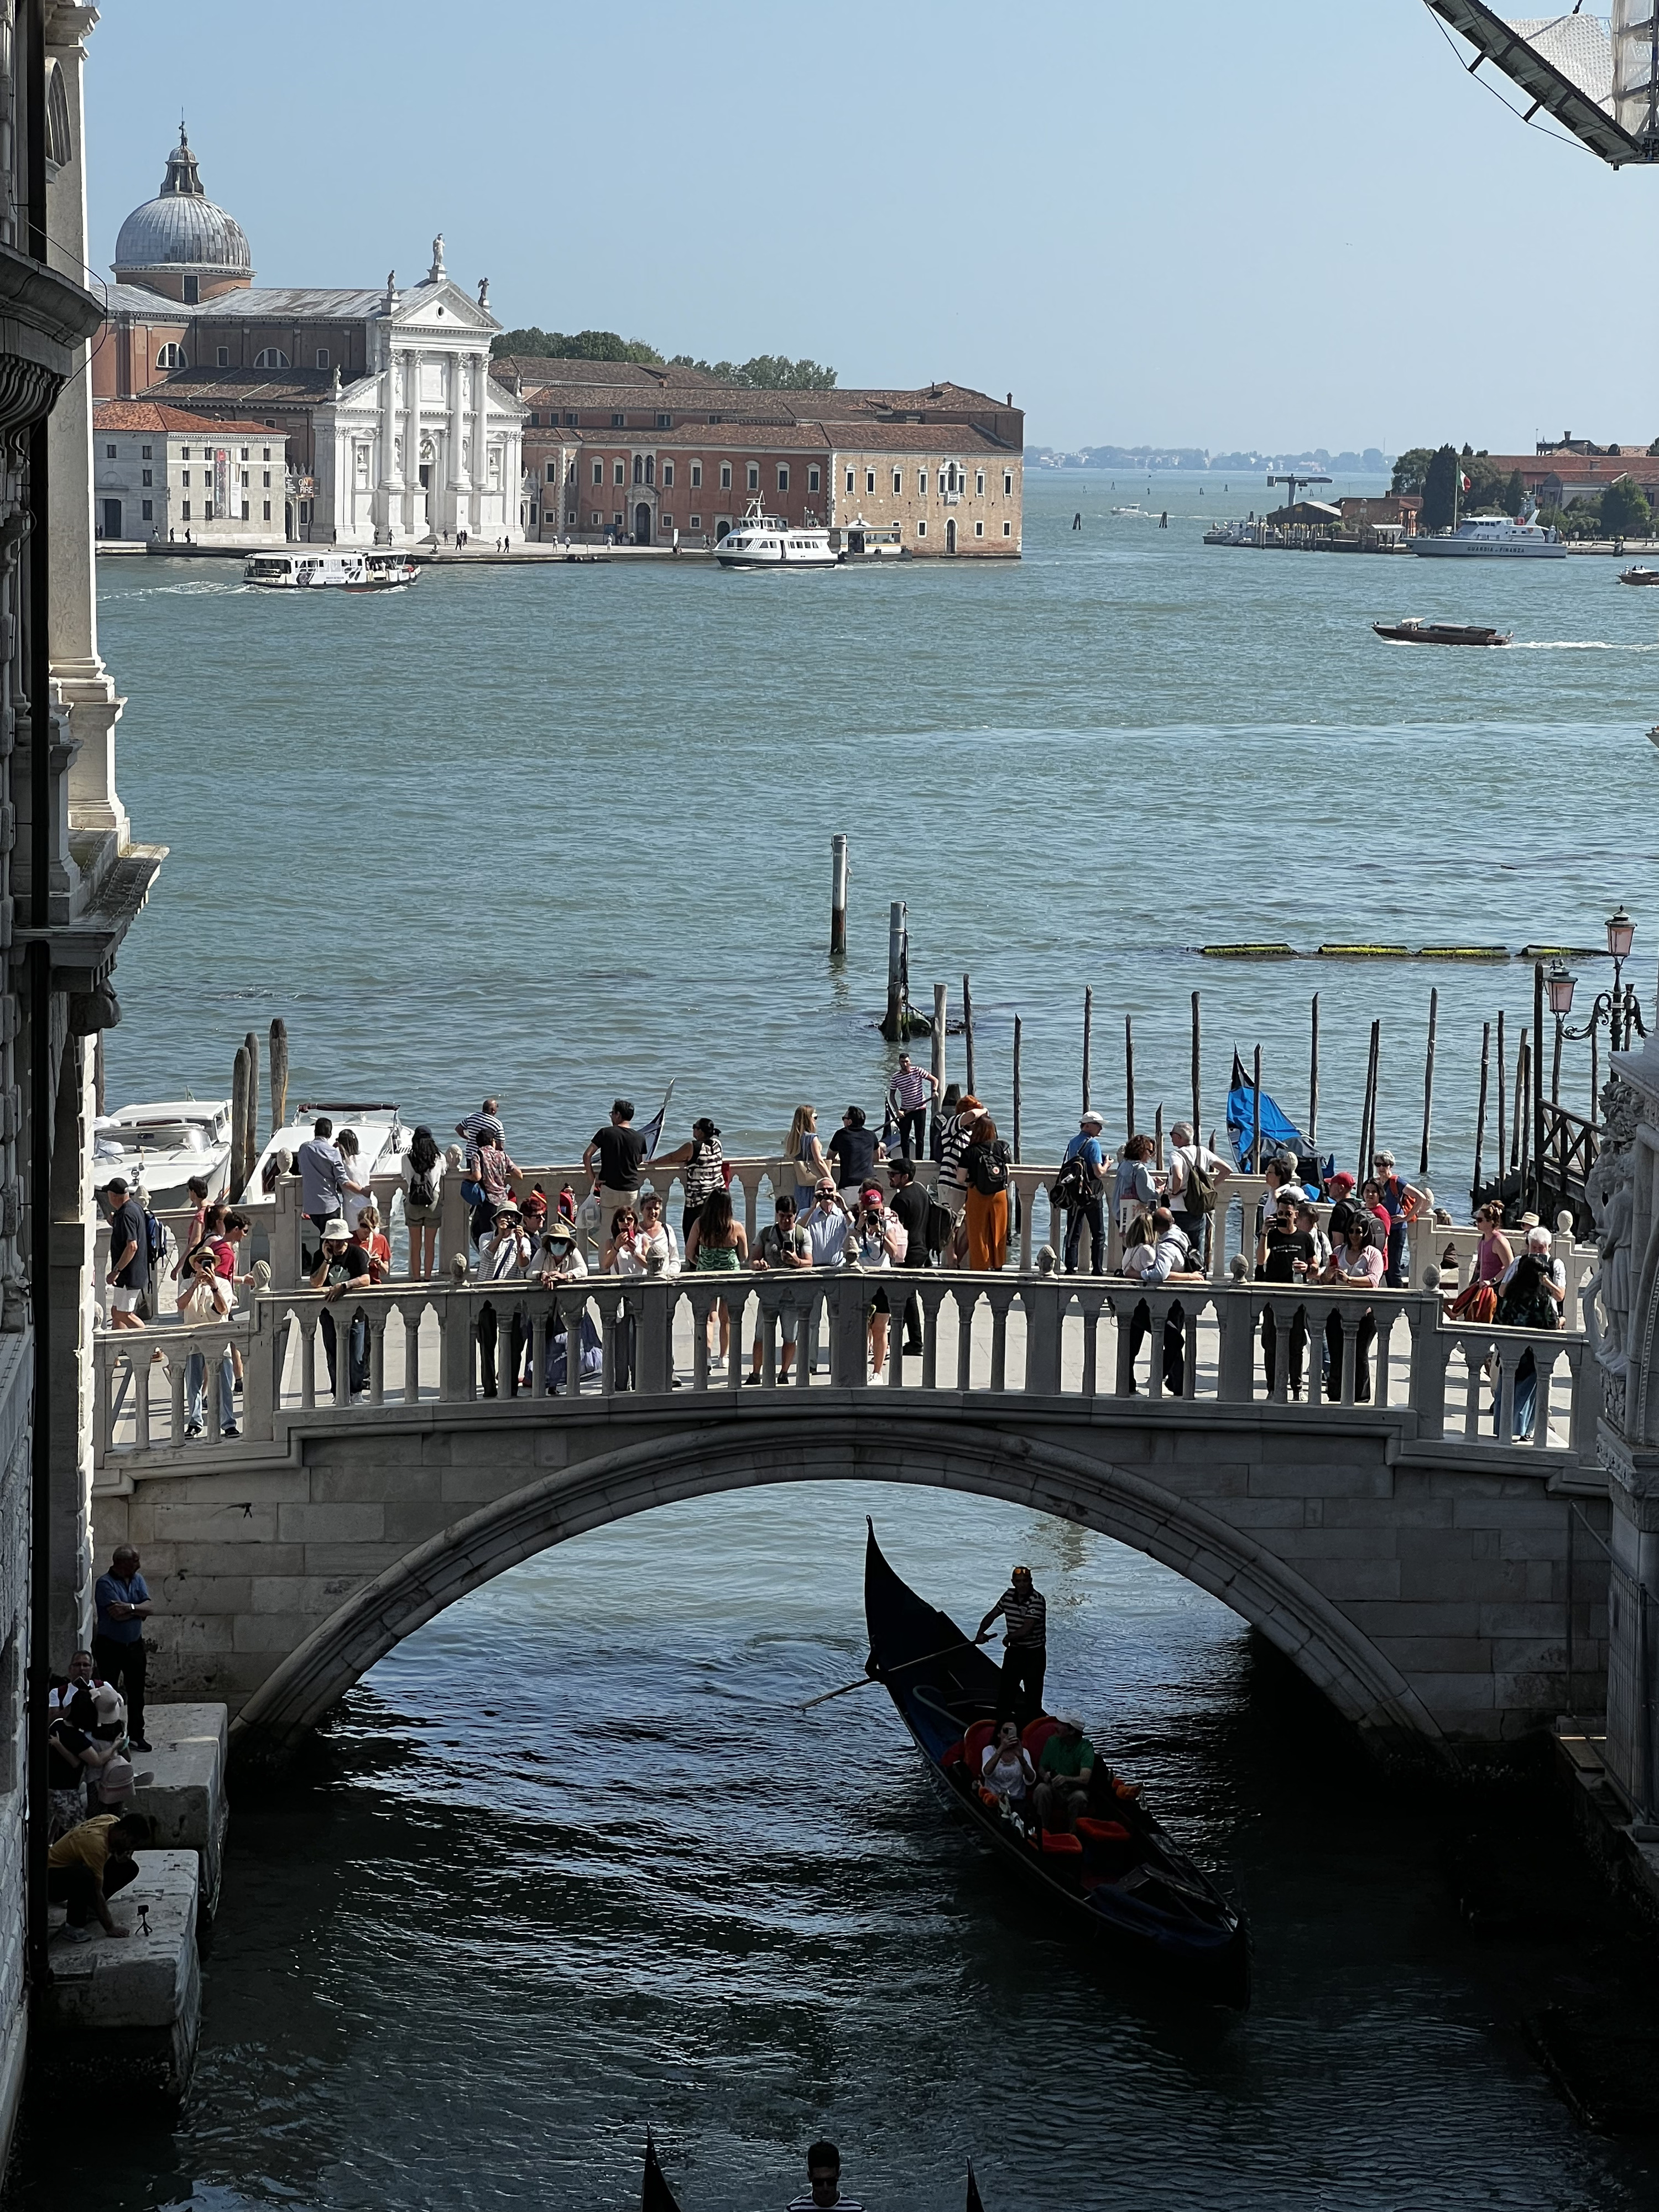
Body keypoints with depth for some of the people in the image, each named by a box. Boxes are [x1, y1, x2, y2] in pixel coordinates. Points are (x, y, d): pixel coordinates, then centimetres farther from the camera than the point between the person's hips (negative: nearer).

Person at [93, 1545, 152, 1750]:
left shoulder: (137, 1580, 6)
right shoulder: (106, 1583, -14)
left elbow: (150, 1607, -5)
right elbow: (117, 1615, -23)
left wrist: (129, 1608, -20)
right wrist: (139, 1610, -10)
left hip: (134, 1645, 6)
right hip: (110, 1646, -6)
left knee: (136, 1693, 9)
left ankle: (136, 1736, 18)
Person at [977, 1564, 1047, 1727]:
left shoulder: (1037, 1600, -20)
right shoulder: (1009, 1596, 2)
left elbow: (1027, 1628, -25)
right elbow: (992, 1615, 13)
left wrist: (1008, 1638, -8)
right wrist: (981, 1633, -2)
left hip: (1034, 1654, -6)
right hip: (1013, 1652, 6)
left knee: (1033, 1695, 0)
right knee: (1005, 1691, 9)